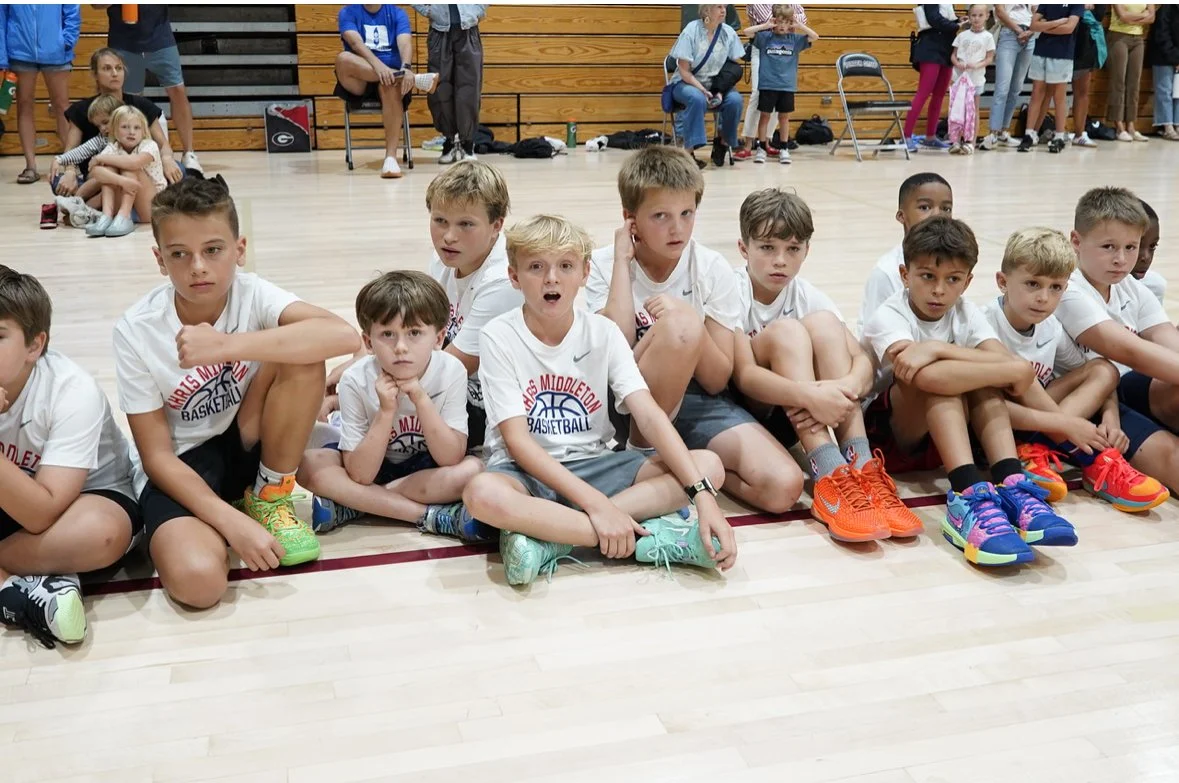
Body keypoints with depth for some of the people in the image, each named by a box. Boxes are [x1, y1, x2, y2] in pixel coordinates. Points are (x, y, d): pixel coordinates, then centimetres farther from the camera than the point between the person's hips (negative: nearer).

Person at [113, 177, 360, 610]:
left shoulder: (251, 294, -16)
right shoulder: (136, 331, -17)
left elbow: (344, 335, -35)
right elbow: (157, 455, -14)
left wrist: (227, 346, -41)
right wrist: (230, 521, -27)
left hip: (249, 444, 2)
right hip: (181, 466, -2)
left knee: (302, 357, -26)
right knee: (196, 579, -33)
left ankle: (271, 495, -4)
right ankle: (240, 509, 3)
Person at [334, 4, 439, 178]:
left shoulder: (397, 13, 10)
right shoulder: (348, 13, 7)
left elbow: (405, 44, -8)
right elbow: (356, 43, -12)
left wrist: (406, 68, -31)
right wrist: (378, 65, -32)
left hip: (392, 73, 0)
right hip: (360, 81, 0)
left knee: (391, 87, -36)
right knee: (343, 58, -32)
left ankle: (391, 157, -42)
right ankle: (415, 80, -34)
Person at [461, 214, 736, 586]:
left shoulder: (603, 333, -1)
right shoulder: (499, 337, -9)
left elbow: (649, 415, -10)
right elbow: (516, 440, -15)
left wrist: (702, 495, -25)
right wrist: (594, 503, -27)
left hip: (592, 464, 4)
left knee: (708, 465, -16)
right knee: (482, 493, -39)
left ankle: (547, 535, -26)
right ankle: (647, 538, -29)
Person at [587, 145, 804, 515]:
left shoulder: (712, 270, -3)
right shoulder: (605, 265, -3)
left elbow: (717, 381, -6)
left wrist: (691, 324, -25)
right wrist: (623, 260, -14)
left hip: (697, 401, 2)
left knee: (783, 486, -24)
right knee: (681, 326, -33)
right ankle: (642, 449, -14)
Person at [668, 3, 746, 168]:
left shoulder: (729, 33, -4)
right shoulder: (691, 31, -13)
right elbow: (684, 70, -12)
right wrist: (703, 90, -24)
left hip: (717, 85, 3)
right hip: (687, 83, -3)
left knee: (735, 99, -26)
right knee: (697, 99, -36)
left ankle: (723, 142, -2)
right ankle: (688, 151, -33)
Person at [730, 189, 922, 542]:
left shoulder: (808, 297, -1)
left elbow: (863, 360, -11)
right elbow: (744, 376, -27)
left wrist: (847, 387, -36)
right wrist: (810, 396, -43)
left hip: (795, 418, 4)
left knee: (823, 324, -20)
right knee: (786, 331, -28)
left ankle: (862, 469, -30)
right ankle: (831, 481, -41)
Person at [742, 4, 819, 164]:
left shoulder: (795, 39, 4)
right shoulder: (765, 37, 0)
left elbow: (815, 37, 0)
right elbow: (746, 31, -8)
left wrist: (799, 25, -6)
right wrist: (766, 26, -12)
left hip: (787, 85, 1)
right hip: (767, 84, -1)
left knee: (784, 116, 8)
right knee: (765, 115, 4)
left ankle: (783, 149, 16)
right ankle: (761, 148, 11)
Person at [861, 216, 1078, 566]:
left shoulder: (966, 314, -1)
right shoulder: (888, 317, -16)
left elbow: (1003, 360, -21)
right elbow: (914, 368, -38)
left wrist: (935, 348, -34)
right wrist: (1015, 369, -37)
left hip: (943, 428, 5)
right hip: (885, 425, -4)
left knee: (983, 379, -24)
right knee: (929, 373, -33)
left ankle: (1011, 486, -38)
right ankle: (970, 495, -42)